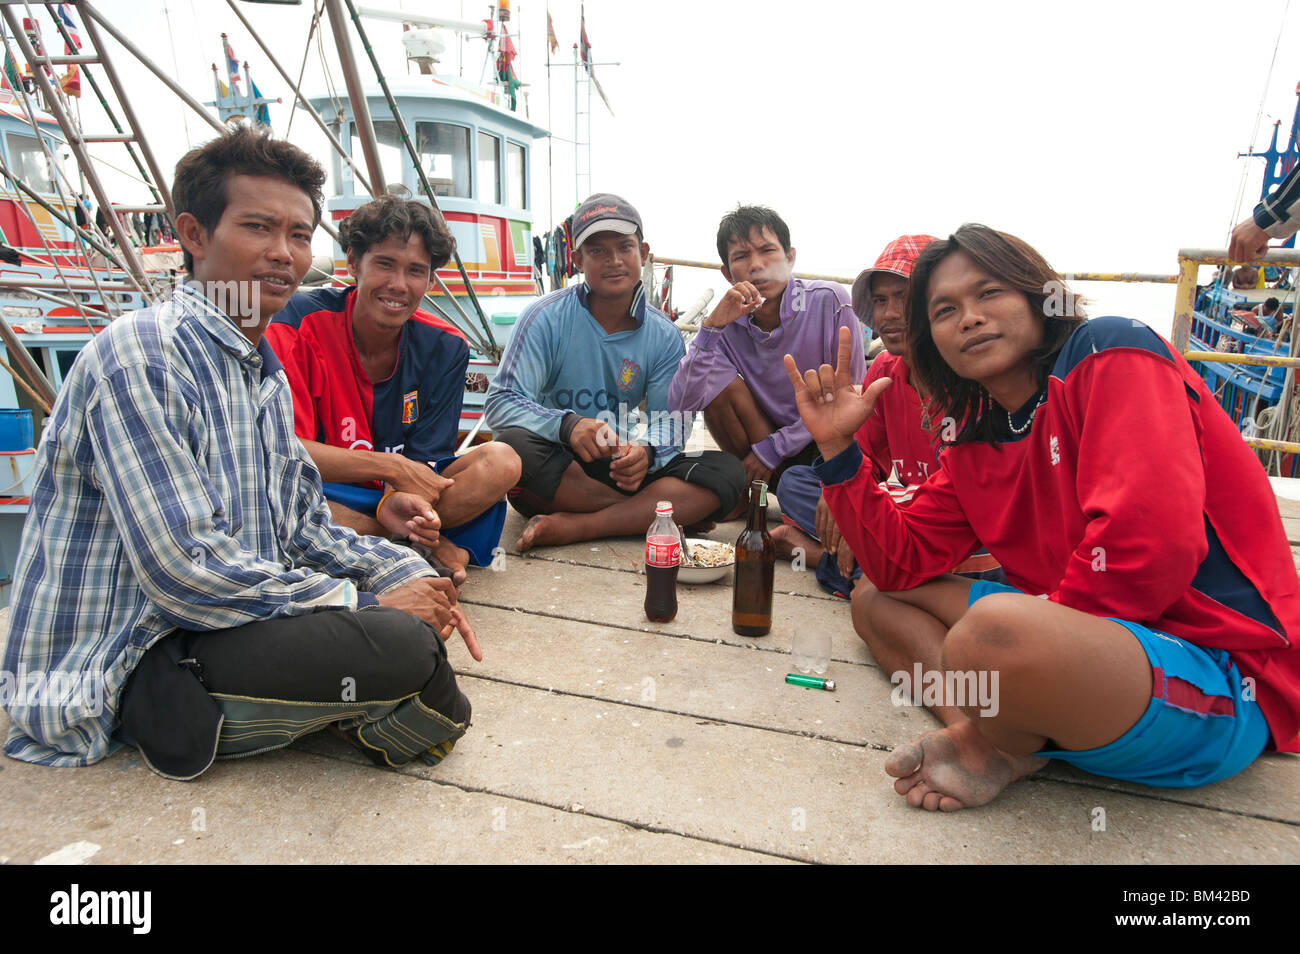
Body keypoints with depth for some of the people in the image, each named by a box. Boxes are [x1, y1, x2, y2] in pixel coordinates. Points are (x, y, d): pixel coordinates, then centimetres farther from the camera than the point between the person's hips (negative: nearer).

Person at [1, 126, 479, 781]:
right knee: (402, 644, -27)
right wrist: (367, 603, -21)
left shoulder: (266, 374, 11)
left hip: (216, 623, 9)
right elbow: (184, 569, -26)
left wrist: (410, 573, -5)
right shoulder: (139, 356, -18)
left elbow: (302, 526, 11)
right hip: (126, 668, -9)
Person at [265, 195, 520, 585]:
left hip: (395, 492, 2)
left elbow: (424, 461, -8)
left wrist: (397, 502, -33)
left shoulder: (445, 347, -6)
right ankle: (426, 545, -21)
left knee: (501, 462, -20)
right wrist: (393, 466, -25)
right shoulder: (302, 321, -15)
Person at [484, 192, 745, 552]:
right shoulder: (546, 318, -6)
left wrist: (646, 451, -28)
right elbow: (501, 403, -14)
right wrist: (567, 425, -34)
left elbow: (670, 419, -3)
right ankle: (644, 514, -19)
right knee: (513, 445, -35)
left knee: (727, 471, -18)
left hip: (624, 469, 3)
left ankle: (573, 526, -27)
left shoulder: (663, 335, 2)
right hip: (557, 469, -2)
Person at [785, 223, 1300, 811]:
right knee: (878, 597, 8)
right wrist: (837, 447, -1)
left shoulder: (1111, 351, -12)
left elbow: (1149, 542, -26)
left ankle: (993, 752, -5)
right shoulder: (975, 442, 9)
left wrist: (1042, 632, -13)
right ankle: (992, 736, -13)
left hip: (1221, 683, -7)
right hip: (1095, 637, 8)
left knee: (996, 626, -38)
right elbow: (902, 563, 7)